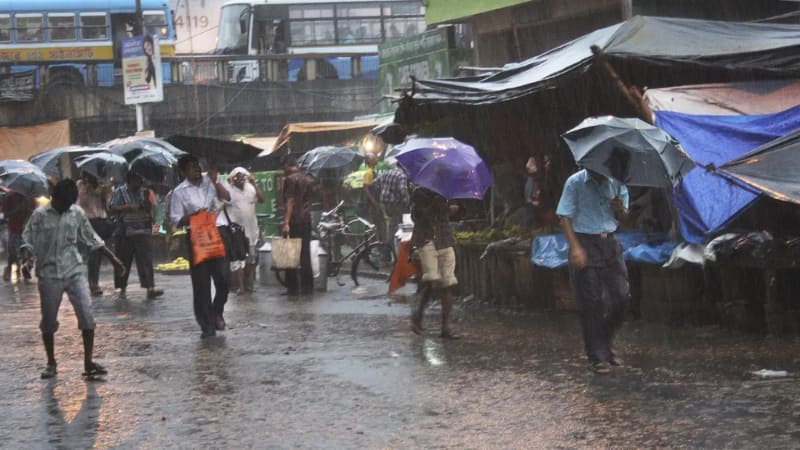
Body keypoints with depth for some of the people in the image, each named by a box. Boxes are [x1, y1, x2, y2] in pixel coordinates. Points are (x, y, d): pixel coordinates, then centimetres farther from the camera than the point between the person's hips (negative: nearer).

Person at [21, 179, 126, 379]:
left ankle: (88, 363, -6)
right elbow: (27, 240, -2)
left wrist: (113, 258, 12)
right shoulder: (40, 215, -3)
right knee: (48, 321, 4)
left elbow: (91, 239, 12)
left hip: (74, 272, 2)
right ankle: (51, 363, 21)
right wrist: (27, 259, -21)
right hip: (49, 275, -2)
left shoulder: (77, 213, 4)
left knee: (87, 316, -10)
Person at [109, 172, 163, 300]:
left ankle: (150, 288, -11)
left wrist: (147, 199, -13)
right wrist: (128, 207, -17)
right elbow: (113, 208, -6)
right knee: (124, 260, 6)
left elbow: (151, 208, 5)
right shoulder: (120, 192, 2)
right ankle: (123, 288, 18)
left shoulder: (145, 192, 10)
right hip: (126, 231, -1)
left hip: (143, 231, 1)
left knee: (146, 259, -6)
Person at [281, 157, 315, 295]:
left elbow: (290, 201, -15)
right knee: (305, 253, 10)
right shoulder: (308, 179, 13)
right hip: (307, 219, 7)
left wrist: (286, 222, -18)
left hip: (294, 220, -7)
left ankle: (292, 287, -4)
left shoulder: (290, 179, -9)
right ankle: (307, 286, 9)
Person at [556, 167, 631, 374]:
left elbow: (622, 217, 13)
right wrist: (575, 247, -18)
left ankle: (605, 345, 22)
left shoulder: (616, 183, 6)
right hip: (585, 245, -5)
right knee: (592, 302, -4)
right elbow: (565, 217, -8)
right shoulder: (575, 183, -7)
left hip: (609, 244, 5)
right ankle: (597, 357, 4)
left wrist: (619, 209, -12)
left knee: (621, 295, 2)